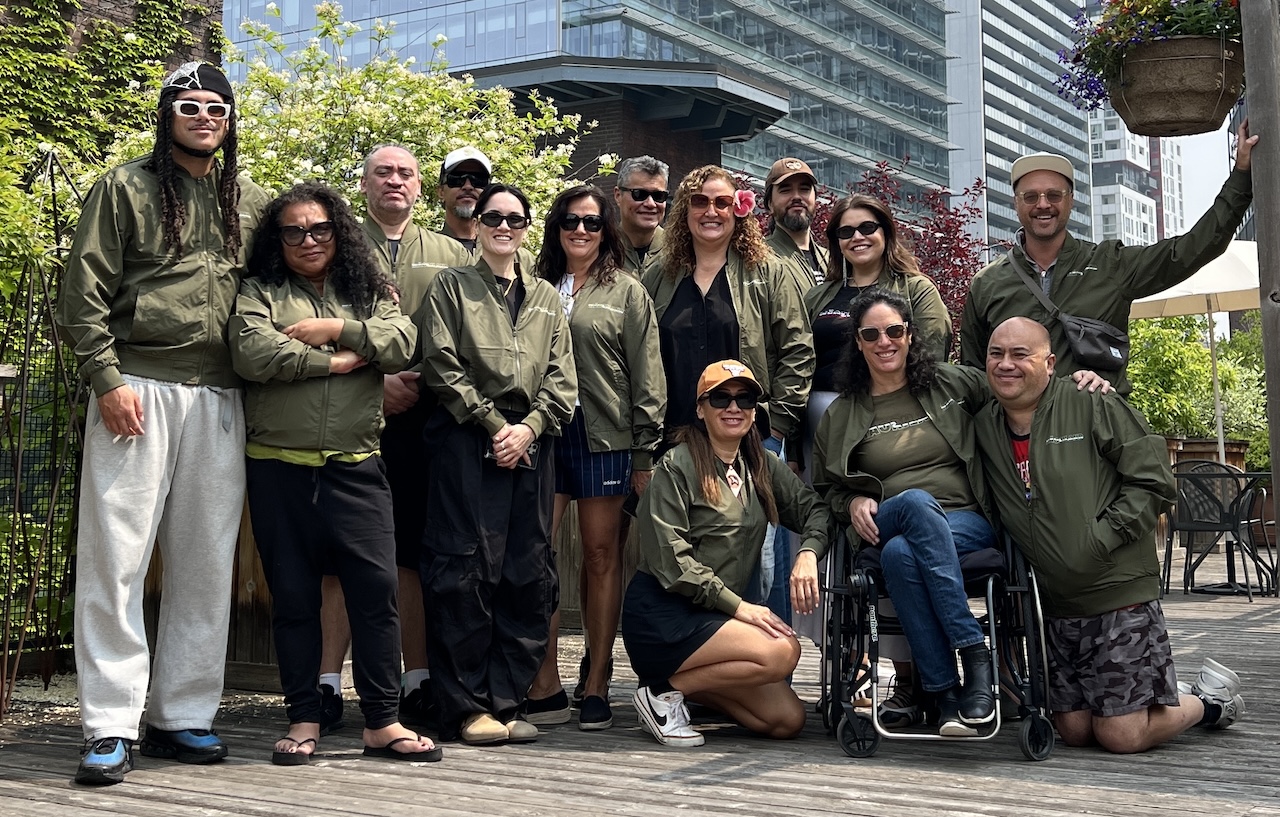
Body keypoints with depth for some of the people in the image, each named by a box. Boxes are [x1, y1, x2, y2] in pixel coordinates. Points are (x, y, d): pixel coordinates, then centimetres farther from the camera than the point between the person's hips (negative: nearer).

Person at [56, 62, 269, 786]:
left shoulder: (253, 203, 16)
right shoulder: (126, 189, 5)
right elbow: (85, 293, -1)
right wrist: (108, 379, -10)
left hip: (220, 400, 4)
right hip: (136, 391, -4)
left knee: (206, 564, 5)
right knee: (115, 557, -5)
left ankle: (183, 715, 15)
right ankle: (111, 727, 1)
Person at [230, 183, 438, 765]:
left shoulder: (370, 292, 14)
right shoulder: (260, 292, 6)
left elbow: (403, 342, -4)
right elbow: (251, 353, -13)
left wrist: (336, 328, -11)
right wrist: (335, 360, -8)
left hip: (355, 469, 1)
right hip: (278, 469, -1)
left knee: (376, 587, -4)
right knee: (293, 595, 5)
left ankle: (382, 721, 4)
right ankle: (303, 720, 16)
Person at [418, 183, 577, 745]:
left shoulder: (547, 298, 20)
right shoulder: (452, 287, 10)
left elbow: (562, 378, 11)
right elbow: (442, 367, -1)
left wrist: (529, 428, -5)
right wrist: (494, 426, -7)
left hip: (532, 443, 4)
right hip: (467, 441, -4)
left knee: (529, 574, 1)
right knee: (466, 572, -8)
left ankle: (505, 703, 9)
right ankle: (467, 708, -2)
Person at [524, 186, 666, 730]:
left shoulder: (626, 292, 8)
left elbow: (646, 378, 3)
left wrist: (646, 451, -3)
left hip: (604, 438, -2)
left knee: (601, 558, 3)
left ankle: (597, 685, 10)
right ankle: (545, 685, 0)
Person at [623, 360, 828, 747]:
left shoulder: (762, 467, 14)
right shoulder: (677, 466, -7)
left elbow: (814, 508, 7)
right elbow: (670, 560, -14)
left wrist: (808, 553, -16)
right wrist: (738, 606, -18)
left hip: (717, 616, 7)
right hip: (662, 614, -7)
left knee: (788, 721, -3)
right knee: (782, 651, -26)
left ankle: (688, 683, 13)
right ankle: (663, 691, -10)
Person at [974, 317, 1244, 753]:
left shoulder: (1093, 407, -7)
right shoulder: (983, 429, 7)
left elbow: (1154, 483, -9)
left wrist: (1100, 540, -16)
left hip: (1119, 593, -6)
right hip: (1053, 606, 6)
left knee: (1121, 736, -6)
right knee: (1074, 730, 7)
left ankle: (1210, 698, 22)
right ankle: (1161, 694, 32)